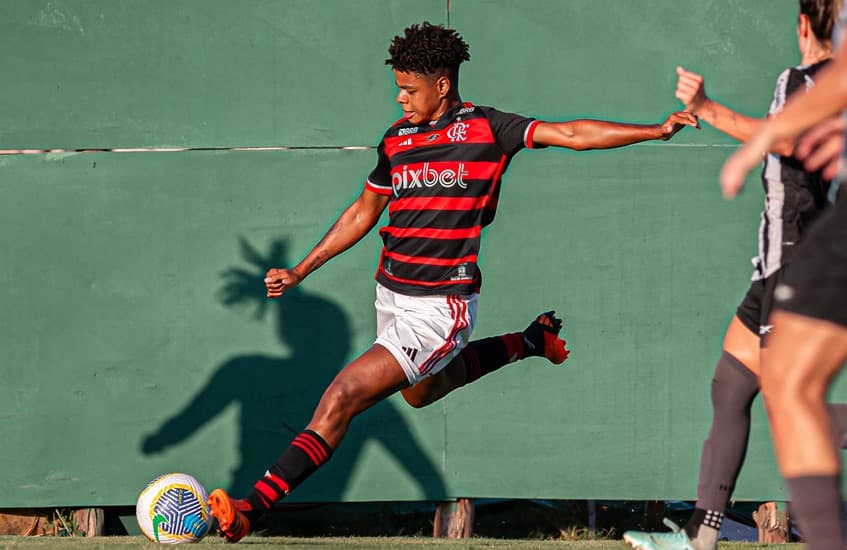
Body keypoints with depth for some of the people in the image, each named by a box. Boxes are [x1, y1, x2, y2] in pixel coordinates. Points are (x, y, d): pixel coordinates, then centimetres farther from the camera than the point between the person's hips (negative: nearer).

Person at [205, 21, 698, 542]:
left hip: (438, 307, -8)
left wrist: (656, 130, -19)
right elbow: (363, 213, 18)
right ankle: (532, 340, 50)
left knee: (341, 398, -18)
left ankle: (250, 511, -21)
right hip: (391, 295, 8)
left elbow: (571, 134, -11)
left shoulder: (486, 128, -8)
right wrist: (299, 273, 16)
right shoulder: (396, 140, 7)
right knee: (421, 391, 33)